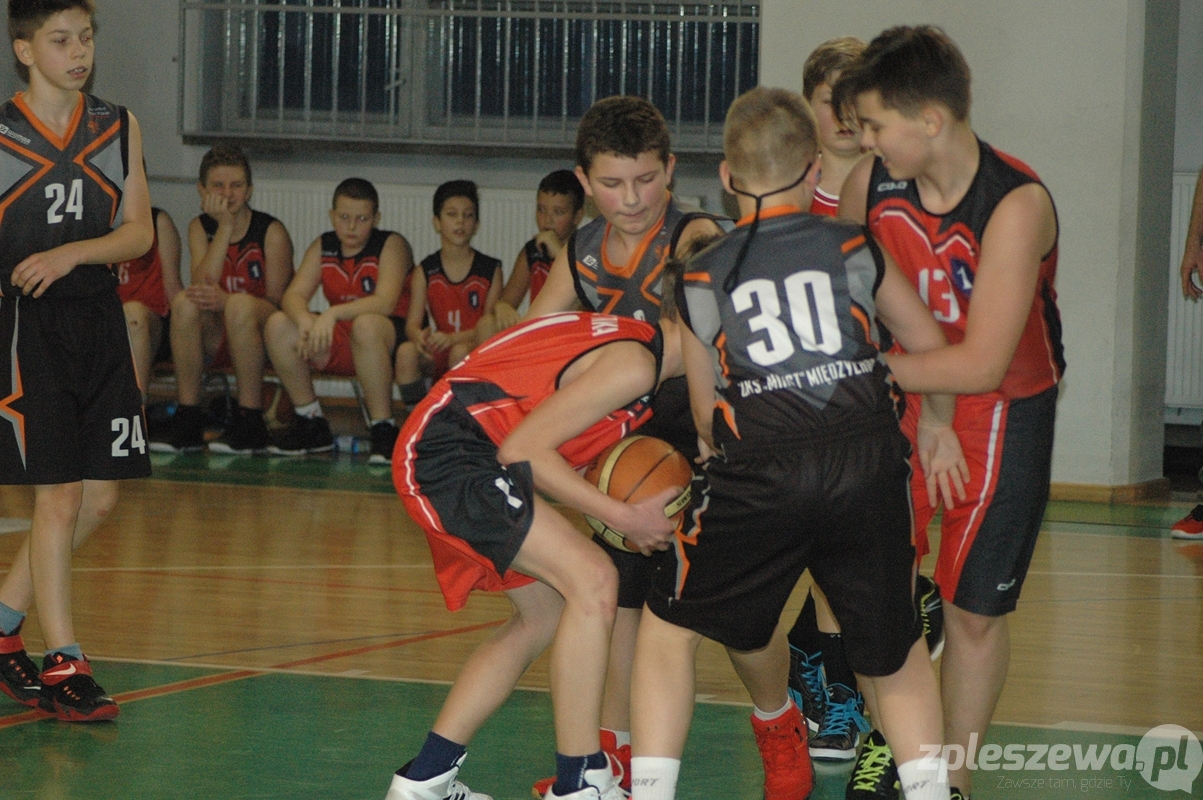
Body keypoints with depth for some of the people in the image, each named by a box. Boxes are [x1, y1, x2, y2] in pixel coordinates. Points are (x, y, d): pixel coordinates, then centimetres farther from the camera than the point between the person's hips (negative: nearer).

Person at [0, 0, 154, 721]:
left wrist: (72, 253, -12)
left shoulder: (119, 127, 8)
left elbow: (140, 233, 4)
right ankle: (64, 668, -1)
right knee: (58, 498, -7)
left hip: (99, 318, 5)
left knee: (100, 495, 7)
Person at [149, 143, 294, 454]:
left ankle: (250, 423, -27)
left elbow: (277, 302, -13)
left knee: (240, 305, -34)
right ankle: (187, 419, -21)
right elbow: (203, 283, -15)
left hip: (262, 339, -3)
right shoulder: (200, 228, 3)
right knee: (185, 301, -26)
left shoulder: (271, 231, -7)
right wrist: (225, 227, -20)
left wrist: (226, 300, -29)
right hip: (215, 340, 3)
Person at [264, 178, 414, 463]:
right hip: (339, 344, 6)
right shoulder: (323, 247, 6)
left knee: (365, 325, -39)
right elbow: (294, 295, -6)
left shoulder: (391, 245, -9)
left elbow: (385, 302, -25)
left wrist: (333, 314, -40)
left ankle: (384, 429, -30)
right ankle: (312, 425, -4)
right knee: (278, 325, -14)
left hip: (389, 338, -6)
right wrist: (304, 319, -31)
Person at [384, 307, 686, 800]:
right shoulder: (635, 364, -15)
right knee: (592, 581, -16)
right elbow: (522, 448, -19)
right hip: (449, 453, -11)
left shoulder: (634, 338, 15)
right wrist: (623, 517, -14)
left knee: (545, 615, 16)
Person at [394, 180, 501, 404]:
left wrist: (452, 338, -25)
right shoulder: (425, 272, 4)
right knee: (406, 351, -28)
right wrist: (419, 335, -29)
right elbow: (412, 323, -3)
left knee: (460, 352, -35)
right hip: (437, 354, 2)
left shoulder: (489, 270, -1)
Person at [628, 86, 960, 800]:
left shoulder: (703, 279, 13)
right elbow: (932, 346, 26)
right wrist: (938, 424, 43)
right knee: (892, 646, 19)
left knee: (670, 626, 18)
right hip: (868, 457, 1)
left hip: (759, 472, -1)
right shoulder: (855, 249, 15)